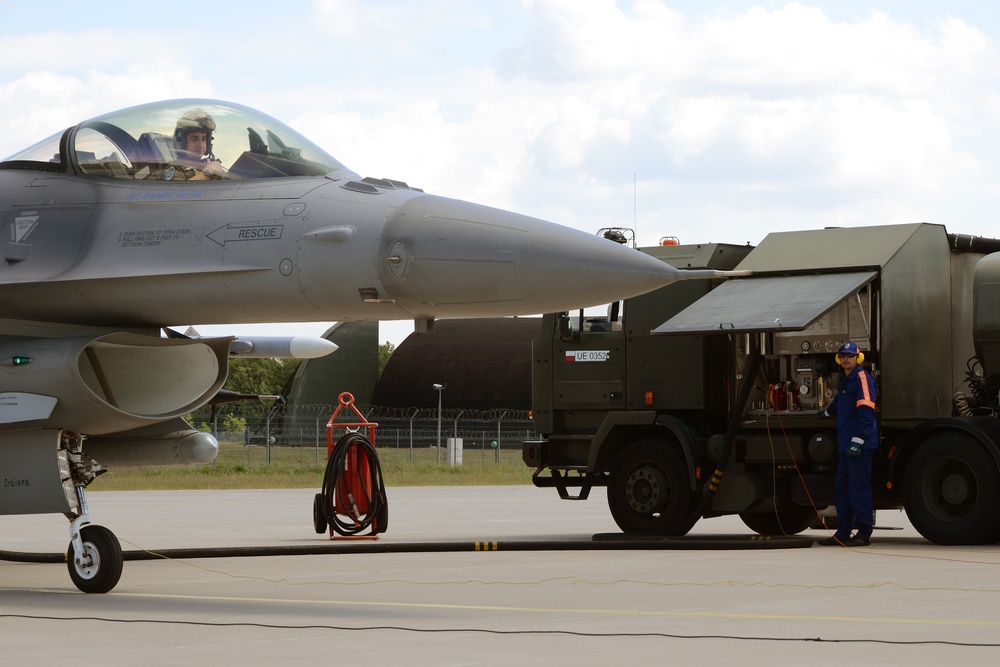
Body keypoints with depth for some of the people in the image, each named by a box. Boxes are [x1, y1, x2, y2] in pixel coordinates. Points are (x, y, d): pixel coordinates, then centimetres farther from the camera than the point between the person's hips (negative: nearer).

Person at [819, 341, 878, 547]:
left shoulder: (862, 379, -10)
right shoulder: (845, 381, 20)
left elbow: (866, 412, -19)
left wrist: (857, 442, -25)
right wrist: (826, 413, 62)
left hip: (861, 445, -10)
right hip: (847, 445, 10)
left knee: (859, 489, -9)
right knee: (841, 489, 9)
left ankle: (864, 534, -6)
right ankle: (843, 533, 14)